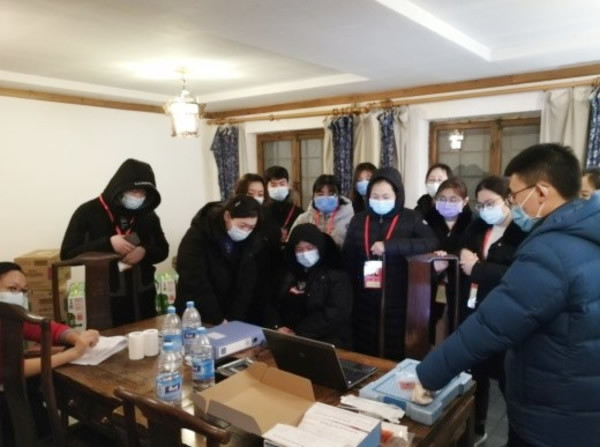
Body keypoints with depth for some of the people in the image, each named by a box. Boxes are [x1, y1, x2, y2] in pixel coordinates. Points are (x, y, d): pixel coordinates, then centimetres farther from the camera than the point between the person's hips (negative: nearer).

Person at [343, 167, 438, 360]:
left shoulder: (411, 218, -1)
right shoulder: (358, 220, 7)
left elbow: (432, 243, -17)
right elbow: (348, 258, 11)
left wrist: (389, 245, -23)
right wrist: (357, 281, -2)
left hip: (396, 300, -2)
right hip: (364, 301, 3)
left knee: (394, 355, 7)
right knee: (364, 354, 11)